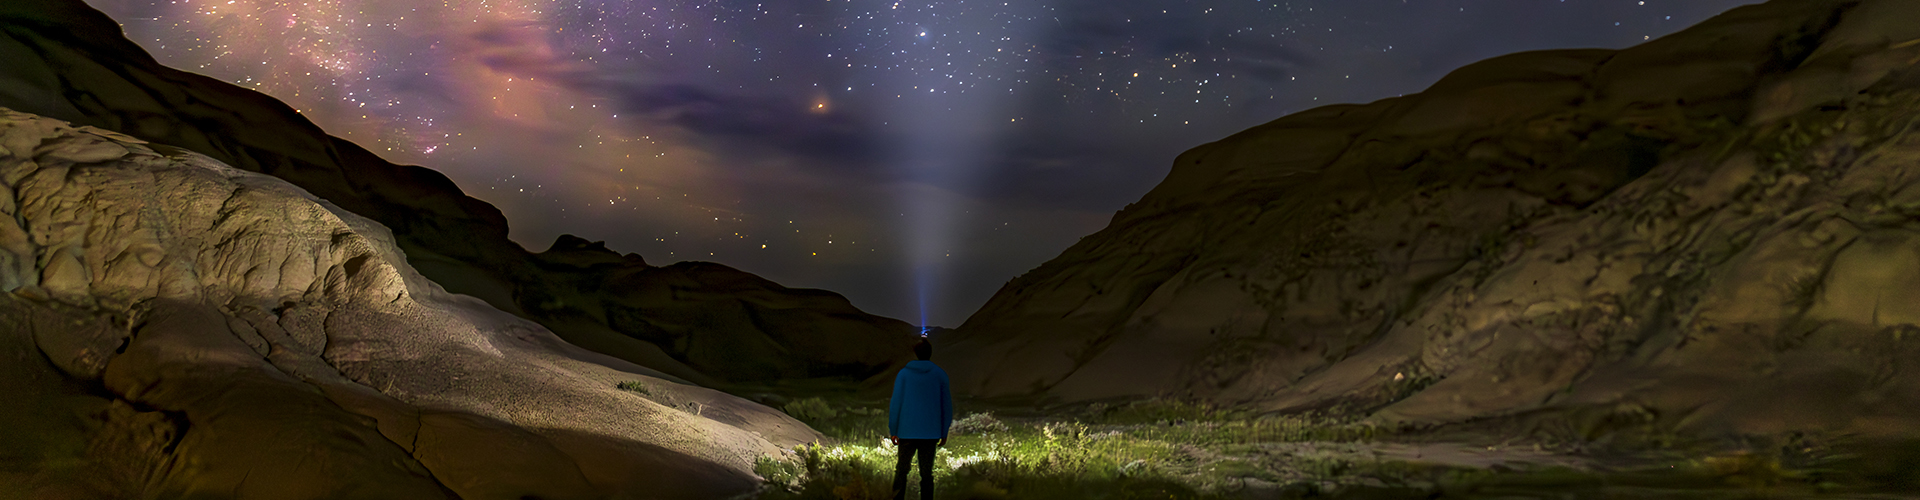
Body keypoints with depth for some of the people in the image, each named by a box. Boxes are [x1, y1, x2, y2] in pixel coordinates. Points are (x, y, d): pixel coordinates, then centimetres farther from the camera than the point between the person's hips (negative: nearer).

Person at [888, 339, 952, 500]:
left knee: (901, 471, 11)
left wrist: (892, 430, 1)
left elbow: (896, 403, -4)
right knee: (926, 473, 6)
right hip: (930, 434, 1)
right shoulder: (940, 375, 2)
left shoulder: (903, 374, -1)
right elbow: (946, 406, 3)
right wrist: (944, 433, 10)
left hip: (907, 432, 0)